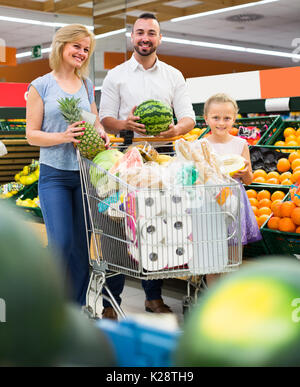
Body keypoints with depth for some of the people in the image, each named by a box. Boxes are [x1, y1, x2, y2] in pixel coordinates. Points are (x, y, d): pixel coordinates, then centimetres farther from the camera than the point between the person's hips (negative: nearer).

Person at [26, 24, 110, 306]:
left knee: (82, 245, 5)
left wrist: (101, 135, -4)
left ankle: (77, 306, 18)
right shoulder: (41, 86, 1)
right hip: (54, 176, -4)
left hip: (84, 174, 4)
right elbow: (31, 135, -2)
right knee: (60, 243, -11)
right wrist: (63, 136, -18)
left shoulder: (87, 85, 12)